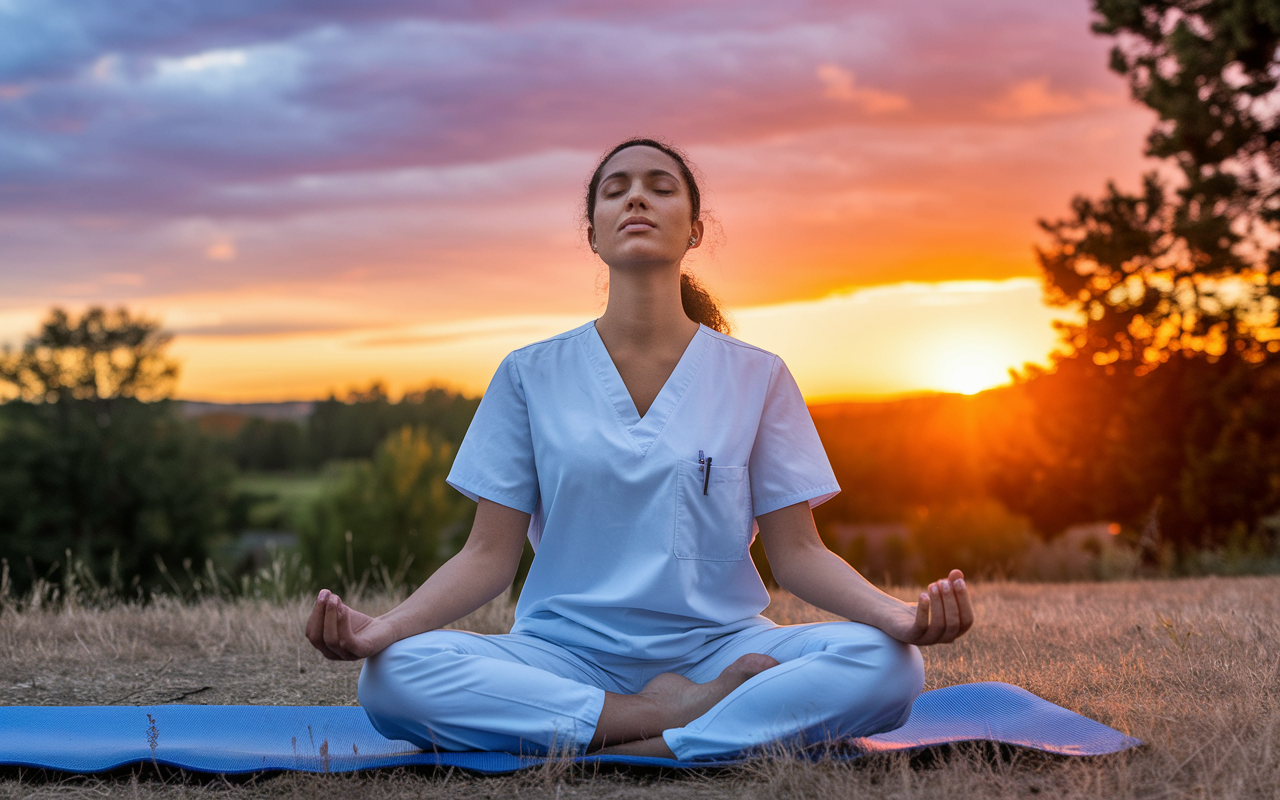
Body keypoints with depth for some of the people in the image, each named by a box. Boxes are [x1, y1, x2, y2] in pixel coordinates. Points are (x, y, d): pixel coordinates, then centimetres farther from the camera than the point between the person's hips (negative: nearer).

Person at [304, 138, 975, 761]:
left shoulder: (756, 377, 7)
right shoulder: (531, 375, 7)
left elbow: (796, 551, 4)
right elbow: (490, 552, 4)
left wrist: (896, 613, -17)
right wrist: (382, 627, -15)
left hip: (717, 647, 0)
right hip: (565, 653, 1)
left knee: (884, 665, -29)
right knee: (392, 677, -29)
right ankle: (676, 715, -21)